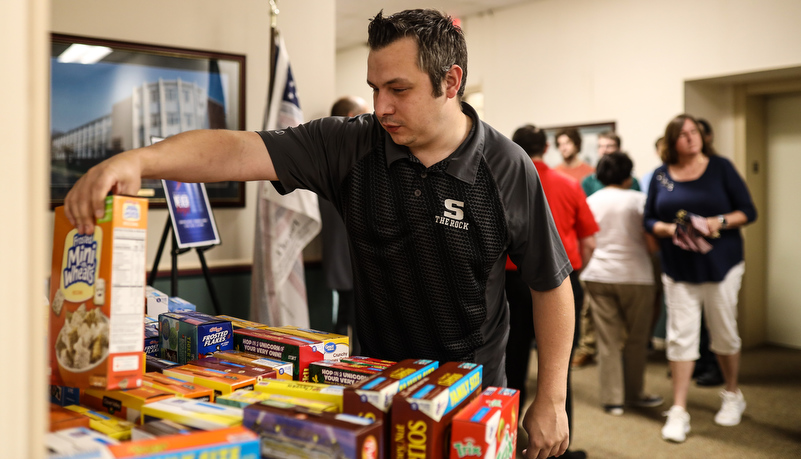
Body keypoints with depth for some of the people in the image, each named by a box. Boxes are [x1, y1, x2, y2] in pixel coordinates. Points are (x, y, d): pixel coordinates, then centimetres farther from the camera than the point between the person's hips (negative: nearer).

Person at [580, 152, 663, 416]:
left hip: (597, 276, 3)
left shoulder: (589, 202, 5)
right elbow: (652, 243, -8)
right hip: (634, 275, -3)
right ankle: (633, 393, 23)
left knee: (608, 340, 5)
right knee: (636, 339, 12)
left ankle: (612, 399, 8)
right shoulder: (638, 199, -5)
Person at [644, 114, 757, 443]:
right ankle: (678, 411, 3)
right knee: (681, 336, -3)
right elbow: (649, 220, 6)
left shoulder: (721, 167, -1)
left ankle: (732, 396, 33)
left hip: (721, 264, -1)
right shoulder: (661, 176, 4)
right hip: (679, 268, 1)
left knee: (724, 333, 10)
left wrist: (721, 222, -19)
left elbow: (748, 211, -1)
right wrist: (668, 229, -14)